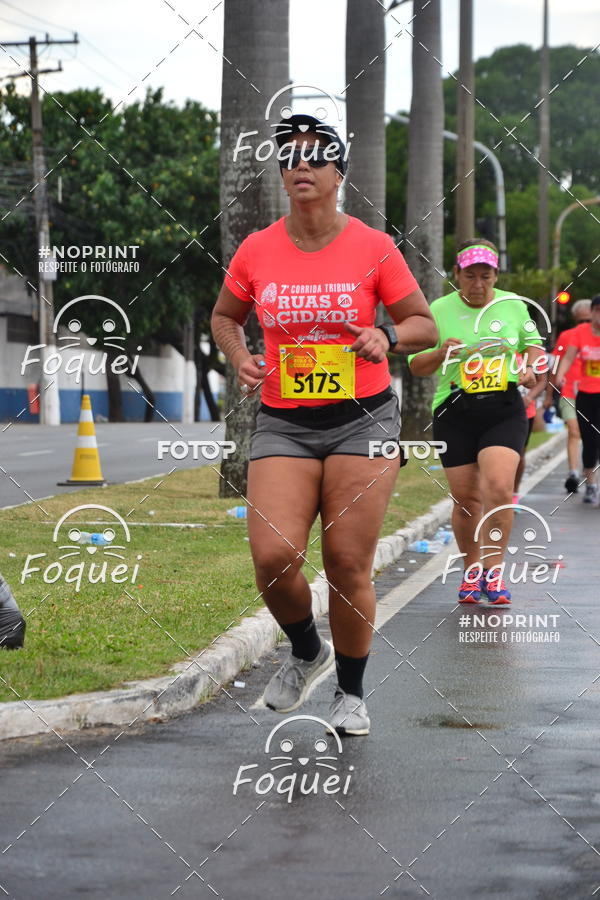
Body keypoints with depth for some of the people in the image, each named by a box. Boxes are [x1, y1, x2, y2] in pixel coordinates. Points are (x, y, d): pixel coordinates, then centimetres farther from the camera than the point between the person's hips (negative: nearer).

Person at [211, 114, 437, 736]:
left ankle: (351, 693, 18)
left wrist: (389, 338, -16)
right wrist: (239, 358, -2)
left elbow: (424, 324, 5)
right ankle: (306, 652, 19)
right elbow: (224, 317, 19)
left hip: (363, 418, -1)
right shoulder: (256, 251, 2)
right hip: (282, 422, 2)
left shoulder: (373, 247, -3)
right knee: (273, 556, -13)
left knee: (348, 565, -2)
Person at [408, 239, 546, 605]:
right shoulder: (439, 310, 1)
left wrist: (531, 367, 1)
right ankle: (472, 569, 23)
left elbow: (534, 343, 22)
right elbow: (416, 365, 4)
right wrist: (440, 354, -16)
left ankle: (494, 571, -5)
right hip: (455, 414, 0)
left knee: (499, 487, -18)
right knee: (466, 498, 2)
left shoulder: (514, 305, 6)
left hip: (504, 410, 0)